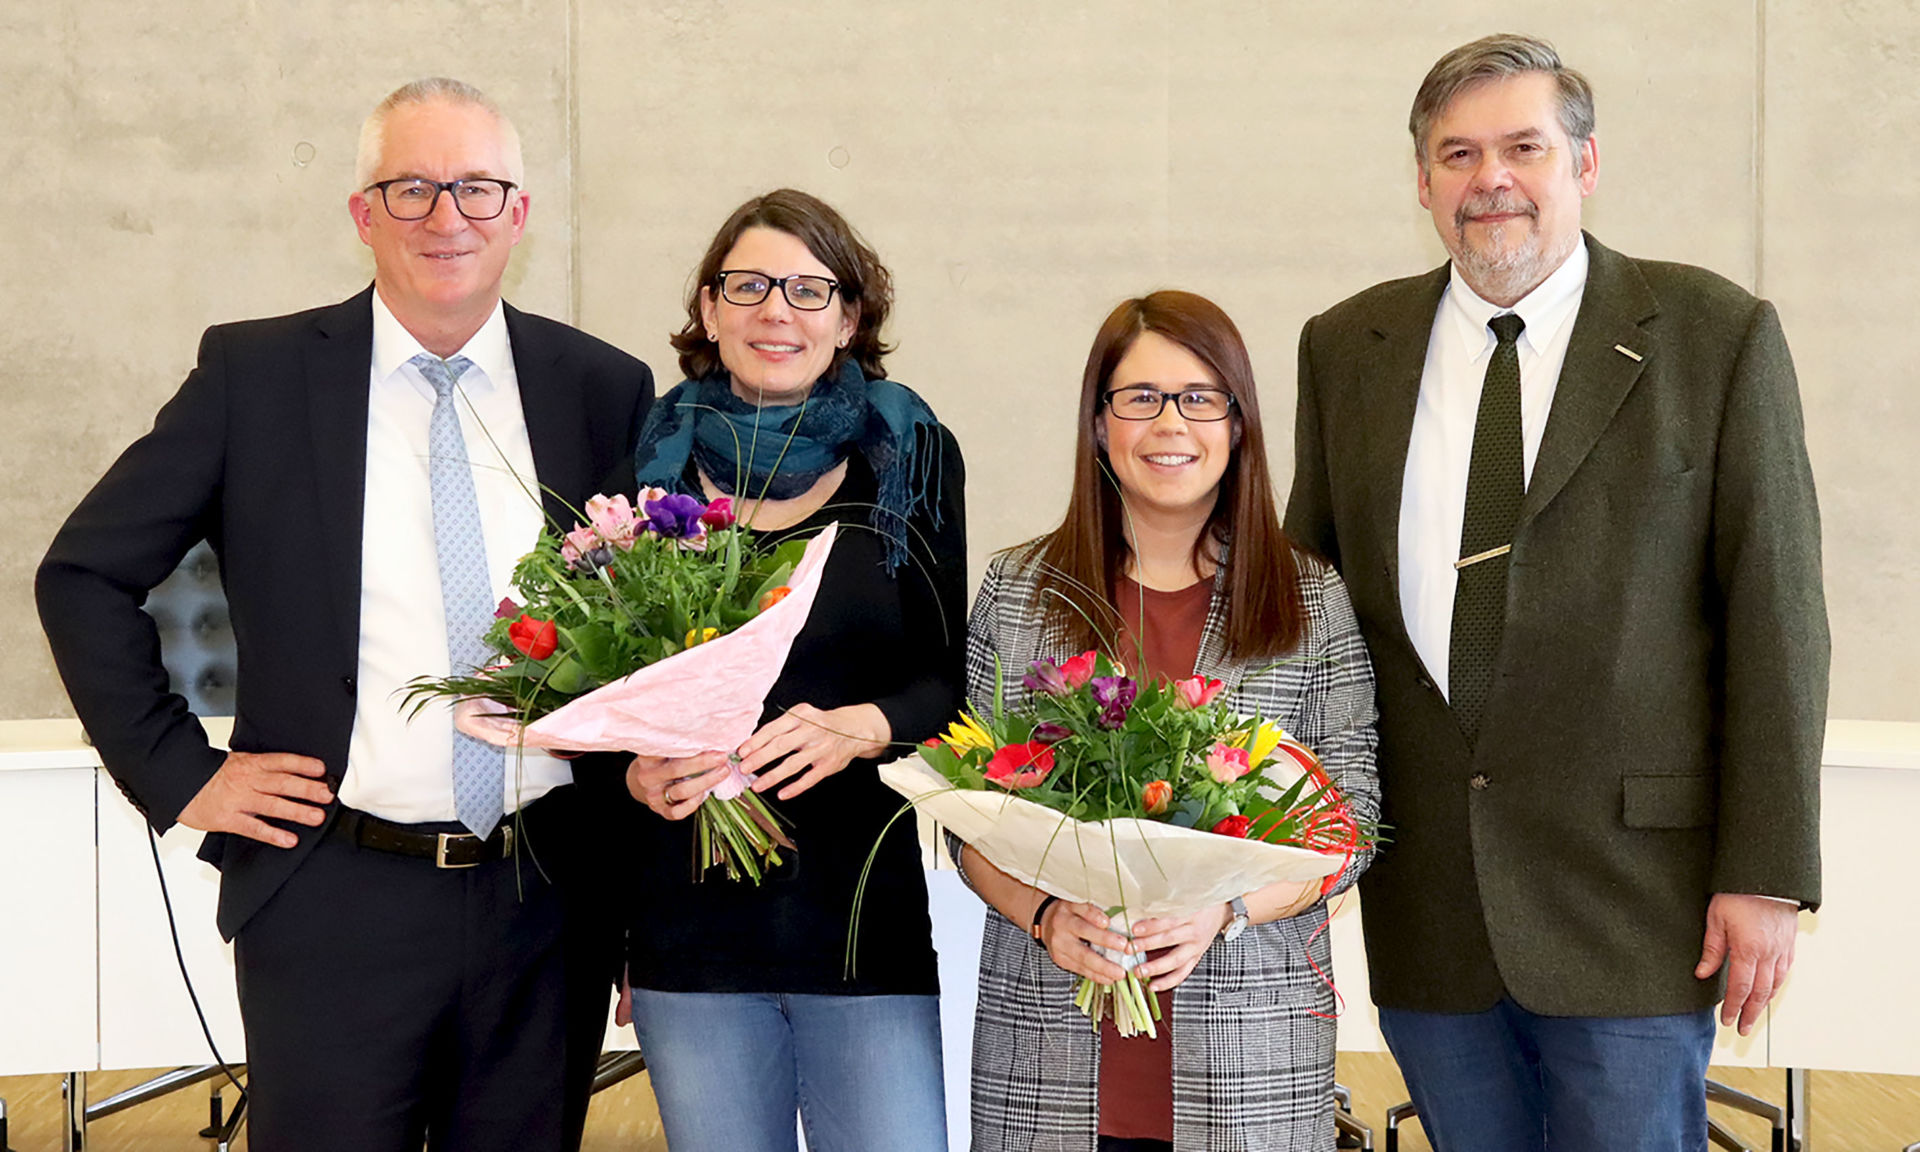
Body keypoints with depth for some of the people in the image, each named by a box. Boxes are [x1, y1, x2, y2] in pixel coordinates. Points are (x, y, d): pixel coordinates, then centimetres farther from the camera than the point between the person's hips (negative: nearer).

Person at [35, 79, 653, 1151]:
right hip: (335, 903, -2)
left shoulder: (606, 388, 4)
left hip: (550, 904, 2)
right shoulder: (257, 373, -1)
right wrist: (182, 773, -2)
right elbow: (85, 576, 5)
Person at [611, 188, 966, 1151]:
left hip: (865, 914, -1)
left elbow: (951, 676, 3)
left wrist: (859, 728, -16)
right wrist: (634, 769, -11)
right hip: (687, 920, 1)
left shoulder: (910, 457, 4)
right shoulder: (650, 460, 6)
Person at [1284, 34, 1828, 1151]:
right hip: (1424, 909, 3)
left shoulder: (1716, 334, -2)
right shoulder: (1345, 347, 8)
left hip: (1631, 890, -3)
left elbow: (1777, 613, -5)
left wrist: (1767, 876, -9)